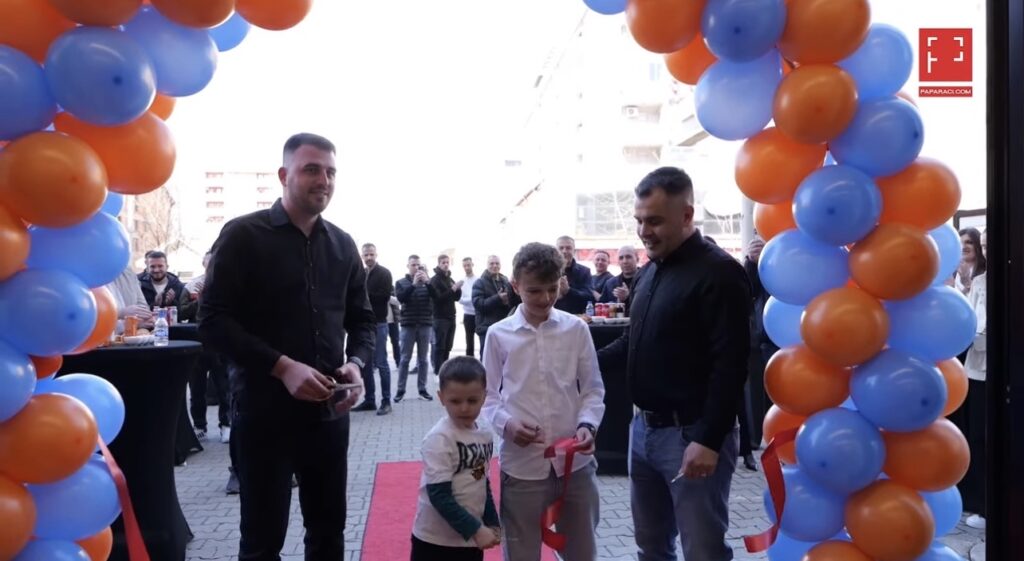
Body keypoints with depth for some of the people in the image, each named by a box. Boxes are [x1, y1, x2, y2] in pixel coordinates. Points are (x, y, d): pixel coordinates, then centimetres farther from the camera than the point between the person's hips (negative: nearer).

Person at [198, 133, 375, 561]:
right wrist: (283, 367, -21)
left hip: (329, 410, 5)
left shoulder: (342, 245, 9)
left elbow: (362, 319, 15)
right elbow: (213, 321, -12)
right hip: (265, 411, -5)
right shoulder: (244, 235, -5)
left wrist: (356, 364, -6)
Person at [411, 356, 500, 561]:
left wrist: (492, 523, 9)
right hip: (435, 540, -7)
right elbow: (439, 496, -22)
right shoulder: (439, 439, -19)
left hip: (471, 540, 7)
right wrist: (475, 529, -23)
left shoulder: (485, 436, 2)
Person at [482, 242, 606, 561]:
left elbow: (593, 388, 5)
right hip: (521, 463, -1)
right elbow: (488, 395, 4)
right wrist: (506, 423, -14)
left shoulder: (576, 329, 0)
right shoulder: (498, 335, -2)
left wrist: (587, 424, -13)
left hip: (575, 461, 1)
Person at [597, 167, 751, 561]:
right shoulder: (651, 270, 13)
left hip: (690, 435, -8)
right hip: (644, 428, 8)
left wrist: (709, 439, -23)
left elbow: (730, 364, -19)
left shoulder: (718, 272, -13)